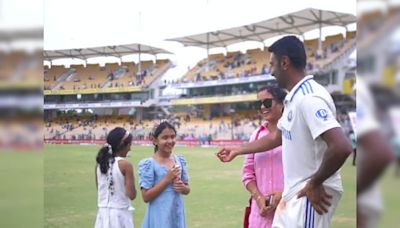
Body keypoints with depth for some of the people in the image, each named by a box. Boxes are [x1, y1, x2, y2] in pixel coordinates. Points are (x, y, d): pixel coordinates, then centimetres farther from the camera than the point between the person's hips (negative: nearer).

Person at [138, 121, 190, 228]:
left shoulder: (180, 160, 6)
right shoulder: (149, 164, -11)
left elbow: (187, 189, 15)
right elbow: (146, 197, -13)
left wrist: (182, 187, -8)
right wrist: (167, 179, -18)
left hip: (177, 215, 6)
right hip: (159, 217, -5)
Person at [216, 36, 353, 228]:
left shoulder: (309, 98, -22)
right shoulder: (294, 98, 11)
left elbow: (341, 147, -32)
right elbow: (277, 137, 27)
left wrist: (314, 184, -20)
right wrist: (237, 150, 33)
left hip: (311, 195, -10)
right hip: (293, 194, 10)